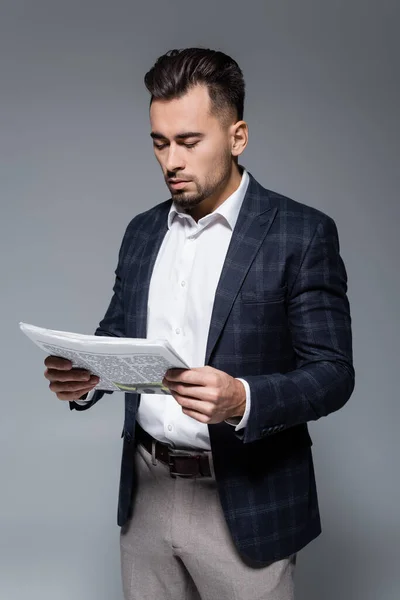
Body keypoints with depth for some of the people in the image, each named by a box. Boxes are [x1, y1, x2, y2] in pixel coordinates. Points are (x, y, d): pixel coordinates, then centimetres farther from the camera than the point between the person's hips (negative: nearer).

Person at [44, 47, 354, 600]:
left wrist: (243, 399, -30)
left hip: (246, 503, -4)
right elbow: (116, 334, 14)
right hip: (146, 492, 5)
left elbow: (332, 373, -12)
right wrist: (81, 376, -8)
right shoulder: (142, 231, 7)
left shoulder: (303, 233, -10)